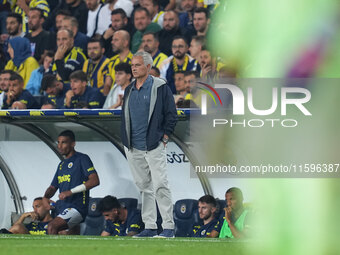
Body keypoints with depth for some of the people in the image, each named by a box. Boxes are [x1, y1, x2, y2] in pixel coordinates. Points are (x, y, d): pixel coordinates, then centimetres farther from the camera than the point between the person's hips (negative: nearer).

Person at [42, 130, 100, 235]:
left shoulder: (82, 159, -2)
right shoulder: (62, 164, 24)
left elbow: (95, 181, -14)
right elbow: (53, 187, 27)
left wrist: (70, 192, -20)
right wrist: (45, 197, 2)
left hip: (77, 207, -9)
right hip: (63, 208, 9)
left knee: (52, 227, -28)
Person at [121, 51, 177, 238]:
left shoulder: (160, 87, -3)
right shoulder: (129, 90, 15)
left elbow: (171, 115, -2)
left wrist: (164, 137, -6)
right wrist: (127, 140, 14)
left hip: (154, 146, -6)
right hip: (133, 148, 6)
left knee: (160, 185, -10)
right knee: (144, 187, 9)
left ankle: (169, 227, -7)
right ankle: (150, 226, 12)